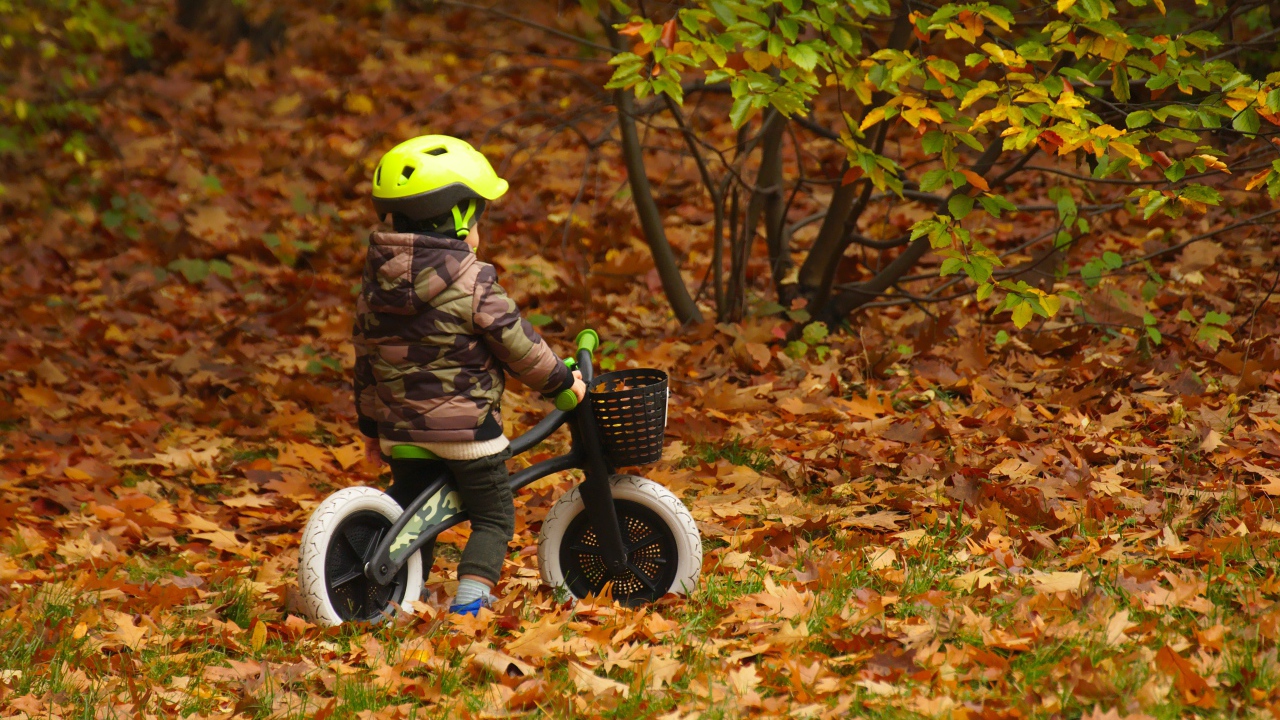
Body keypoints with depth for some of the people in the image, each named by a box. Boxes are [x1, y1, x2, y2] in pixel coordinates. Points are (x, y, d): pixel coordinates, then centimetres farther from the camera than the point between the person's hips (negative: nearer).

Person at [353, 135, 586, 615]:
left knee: (409, 510, 20)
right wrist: (561, 381, 5)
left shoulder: (376, 284, 4)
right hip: (468, 429, -5)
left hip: (403, 429, 6)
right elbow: (517, 345, -11)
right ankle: (471, 595, -6)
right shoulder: (471, 281, -15)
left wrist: (370, 423, 23)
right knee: (493, 516, 7)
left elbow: (366, 357, 13)